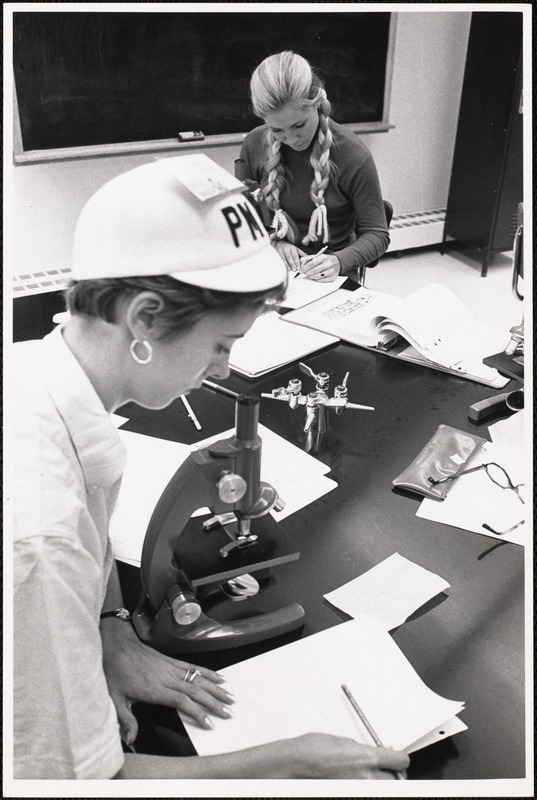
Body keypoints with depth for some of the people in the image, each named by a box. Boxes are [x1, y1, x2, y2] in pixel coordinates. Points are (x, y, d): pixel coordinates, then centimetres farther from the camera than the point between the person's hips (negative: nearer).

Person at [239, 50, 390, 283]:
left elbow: (376, 234, -5)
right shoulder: (254, 145, -2)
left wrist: (339, 261, -24)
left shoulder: (354, 157, -12)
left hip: (332, 280, -1)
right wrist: (273, 242, -8)